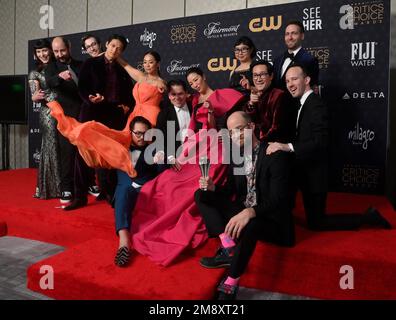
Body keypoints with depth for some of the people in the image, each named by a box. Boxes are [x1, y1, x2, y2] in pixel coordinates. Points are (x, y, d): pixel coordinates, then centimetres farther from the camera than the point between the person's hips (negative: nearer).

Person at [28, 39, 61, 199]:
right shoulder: (34, 73, 7)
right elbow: (34, 97, -4)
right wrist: (36, 96, -26)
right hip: (48, 113, -2)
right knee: (52, 147, -2)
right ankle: (52, 186, 8)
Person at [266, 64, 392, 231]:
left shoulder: (315, 105, -21)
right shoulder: (305, 103, 8)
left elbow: (320, 142, -31)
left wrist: (287, 146, -39)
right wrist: (282, 145, -3)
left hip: (314, 173, -8)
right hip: (307, 169, 8)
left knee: (315, 222, 4)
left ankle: (368, 217, 13)